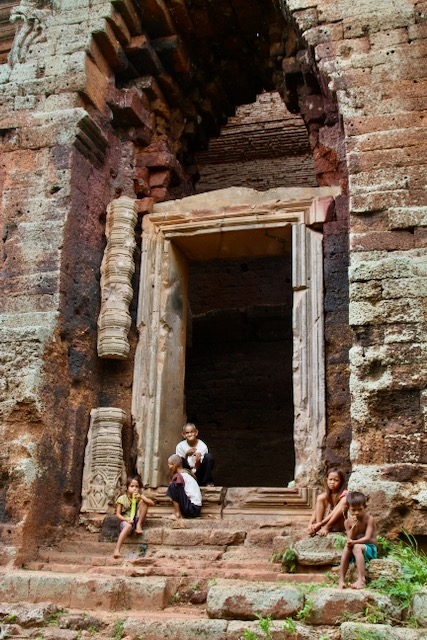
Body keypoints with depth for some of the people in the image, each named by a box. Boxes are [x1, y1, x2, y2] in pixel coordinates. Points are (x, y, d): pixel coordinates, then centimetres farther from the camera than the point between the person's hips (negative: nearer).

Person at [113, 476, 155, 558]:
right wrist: (126, 519, -24)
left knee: (144, 502, -15)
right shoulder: (122, 499, -3)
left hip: (136, 519, 3)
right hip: (126, 521, -3)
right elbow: (118, 514, -5)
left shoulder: (140, 497, 6)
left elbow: (152, 503, -7)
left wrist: (141, 497, -20)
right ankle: (116, 549, -46)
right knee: (128, 526, -42)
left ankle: (139, 525, -11)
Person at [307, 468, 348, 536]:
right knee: (320, 497, -12)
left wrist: (321, 523, -32)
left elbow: (335, 511, -23)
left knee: (345, 501, -28)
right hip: (326, 520, 4)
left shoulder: (344, 494, -11)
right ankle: (318, 527, -21)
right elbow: (316, 511, -2)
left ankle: (326, 527, -28)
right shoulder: (325, 495, 3)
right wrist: (310, 524, -22)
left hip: (338, 525, -4)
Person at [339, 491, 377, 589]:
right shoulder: (348, 522, 1)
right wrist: (353, 527, -22)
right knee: (347, 549, -27)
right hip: (355, 549, 4)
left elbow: (367, 538, -20)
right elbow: (350, 539, -7)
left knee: (357, 547, -33)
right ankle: (342, 580, -25)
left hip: (370, 549, -4)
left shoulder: (369, 519, -11)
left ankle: (361, 579, -39)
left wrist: (354, 542, -34)